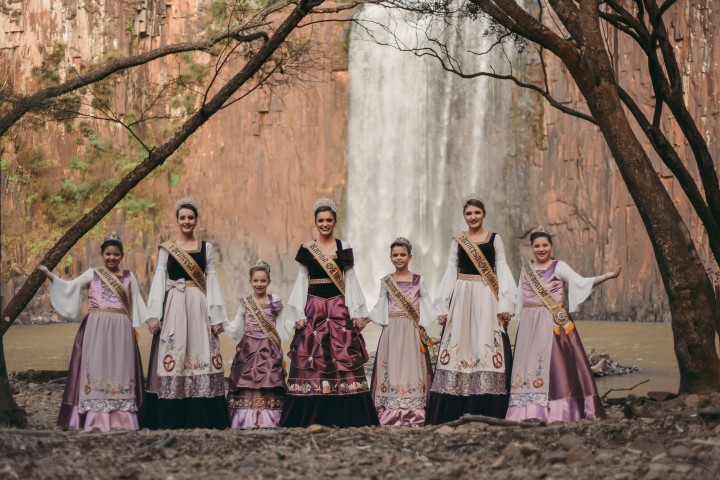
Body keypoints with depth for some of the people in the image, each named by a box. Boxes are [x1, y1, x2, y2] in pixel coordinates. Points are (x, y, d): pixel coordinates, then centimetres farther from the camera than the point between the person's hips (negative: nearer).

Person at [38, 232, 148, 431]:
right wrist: (47, 273, -7)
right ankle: (96, 418, -8)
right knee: (97, 369, -6)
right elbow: (69, 287, 2)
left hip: (121, 330, 2)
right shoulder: (92, 274, 9)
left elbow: (137, 303, 15)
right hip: (96, 329, -2)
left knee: (120, 370, -1)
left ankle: (121, 418, -2)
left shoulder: (129, 277, 14)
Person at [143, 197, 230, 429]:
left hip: (199, 307, 1)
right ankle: (172, 420, -1)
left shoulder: (205, 247, 10)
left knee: (200, 355, -4)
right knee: (173, 357, -4)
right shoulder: (166, 249, 9)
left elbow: (212, 280, 8)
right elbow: (159, 281, 5)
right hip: (174, 307, -1)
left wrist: (216, 316, 1)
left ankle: (201, 419, 0)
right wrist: (154, 315, -4)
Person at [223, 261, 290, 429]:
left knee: (268, 383, -6)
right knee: (247, 382, -5)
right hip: (249, 349, 1)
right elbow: (236, 327, 8)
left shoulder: (275, 302, 5)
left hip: (269, 349, -1)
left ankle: (267, 419, -4)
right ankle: (246, 420, -4)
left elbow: (280, 326, 7)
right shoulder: (245, 303, 7)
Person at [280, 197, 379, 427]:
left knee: (343, 360, -5)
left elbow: (350, 279, 6)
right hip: (314, 307, 0)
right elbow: (302, 280, 5)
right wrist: (299, 315, -2)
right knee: (311, 360, -4)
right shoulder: (306, 249, 7)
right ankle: (312, 419, 1)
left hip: (339, 309, 0)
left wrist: (356, 313, -1)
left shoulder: (344, 248, 7)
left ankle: (344, 418, -2)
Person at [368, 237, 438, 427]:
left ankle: (413, 414, -5)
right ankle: (391, 413, -3)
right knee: (392, 367, -3)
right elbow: (380, 307, 12)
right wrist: (366, 318, 0)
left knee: (411, 366, -4)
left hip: (412, 331, -1)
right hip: (392, 331, 1)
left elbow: (426, 304, 8)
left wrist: (439, 317, -3)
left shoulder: (418, 280, 6)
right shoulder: (386, 281, 9)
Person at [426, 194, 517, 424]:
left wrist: (505, 304, -5)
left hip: (487, 299, -1)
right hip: (462, 298, 2)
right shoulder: (457, 241, 11)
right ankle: (455, 413, -1)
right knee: (459, 347, -3)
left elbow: (502, 271, 4)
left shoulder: (495, 239, 7)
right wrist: (443, 307, 3)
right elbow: (450, 272, 10)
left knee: (486, 346, -7)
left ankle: (486, 412, -5)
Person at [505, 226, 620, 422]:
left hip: (553, 323, -5)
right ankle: (530, 412, 2)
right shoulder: (526, 270, 16)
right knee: (528, 366, 0)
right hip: (530, 325, 5)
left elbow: (581, 282, -12)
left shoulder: (559, 267, 0)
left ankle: (556, 411, -12)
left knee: (554, 364, -11)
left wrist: (608, 276, -23)